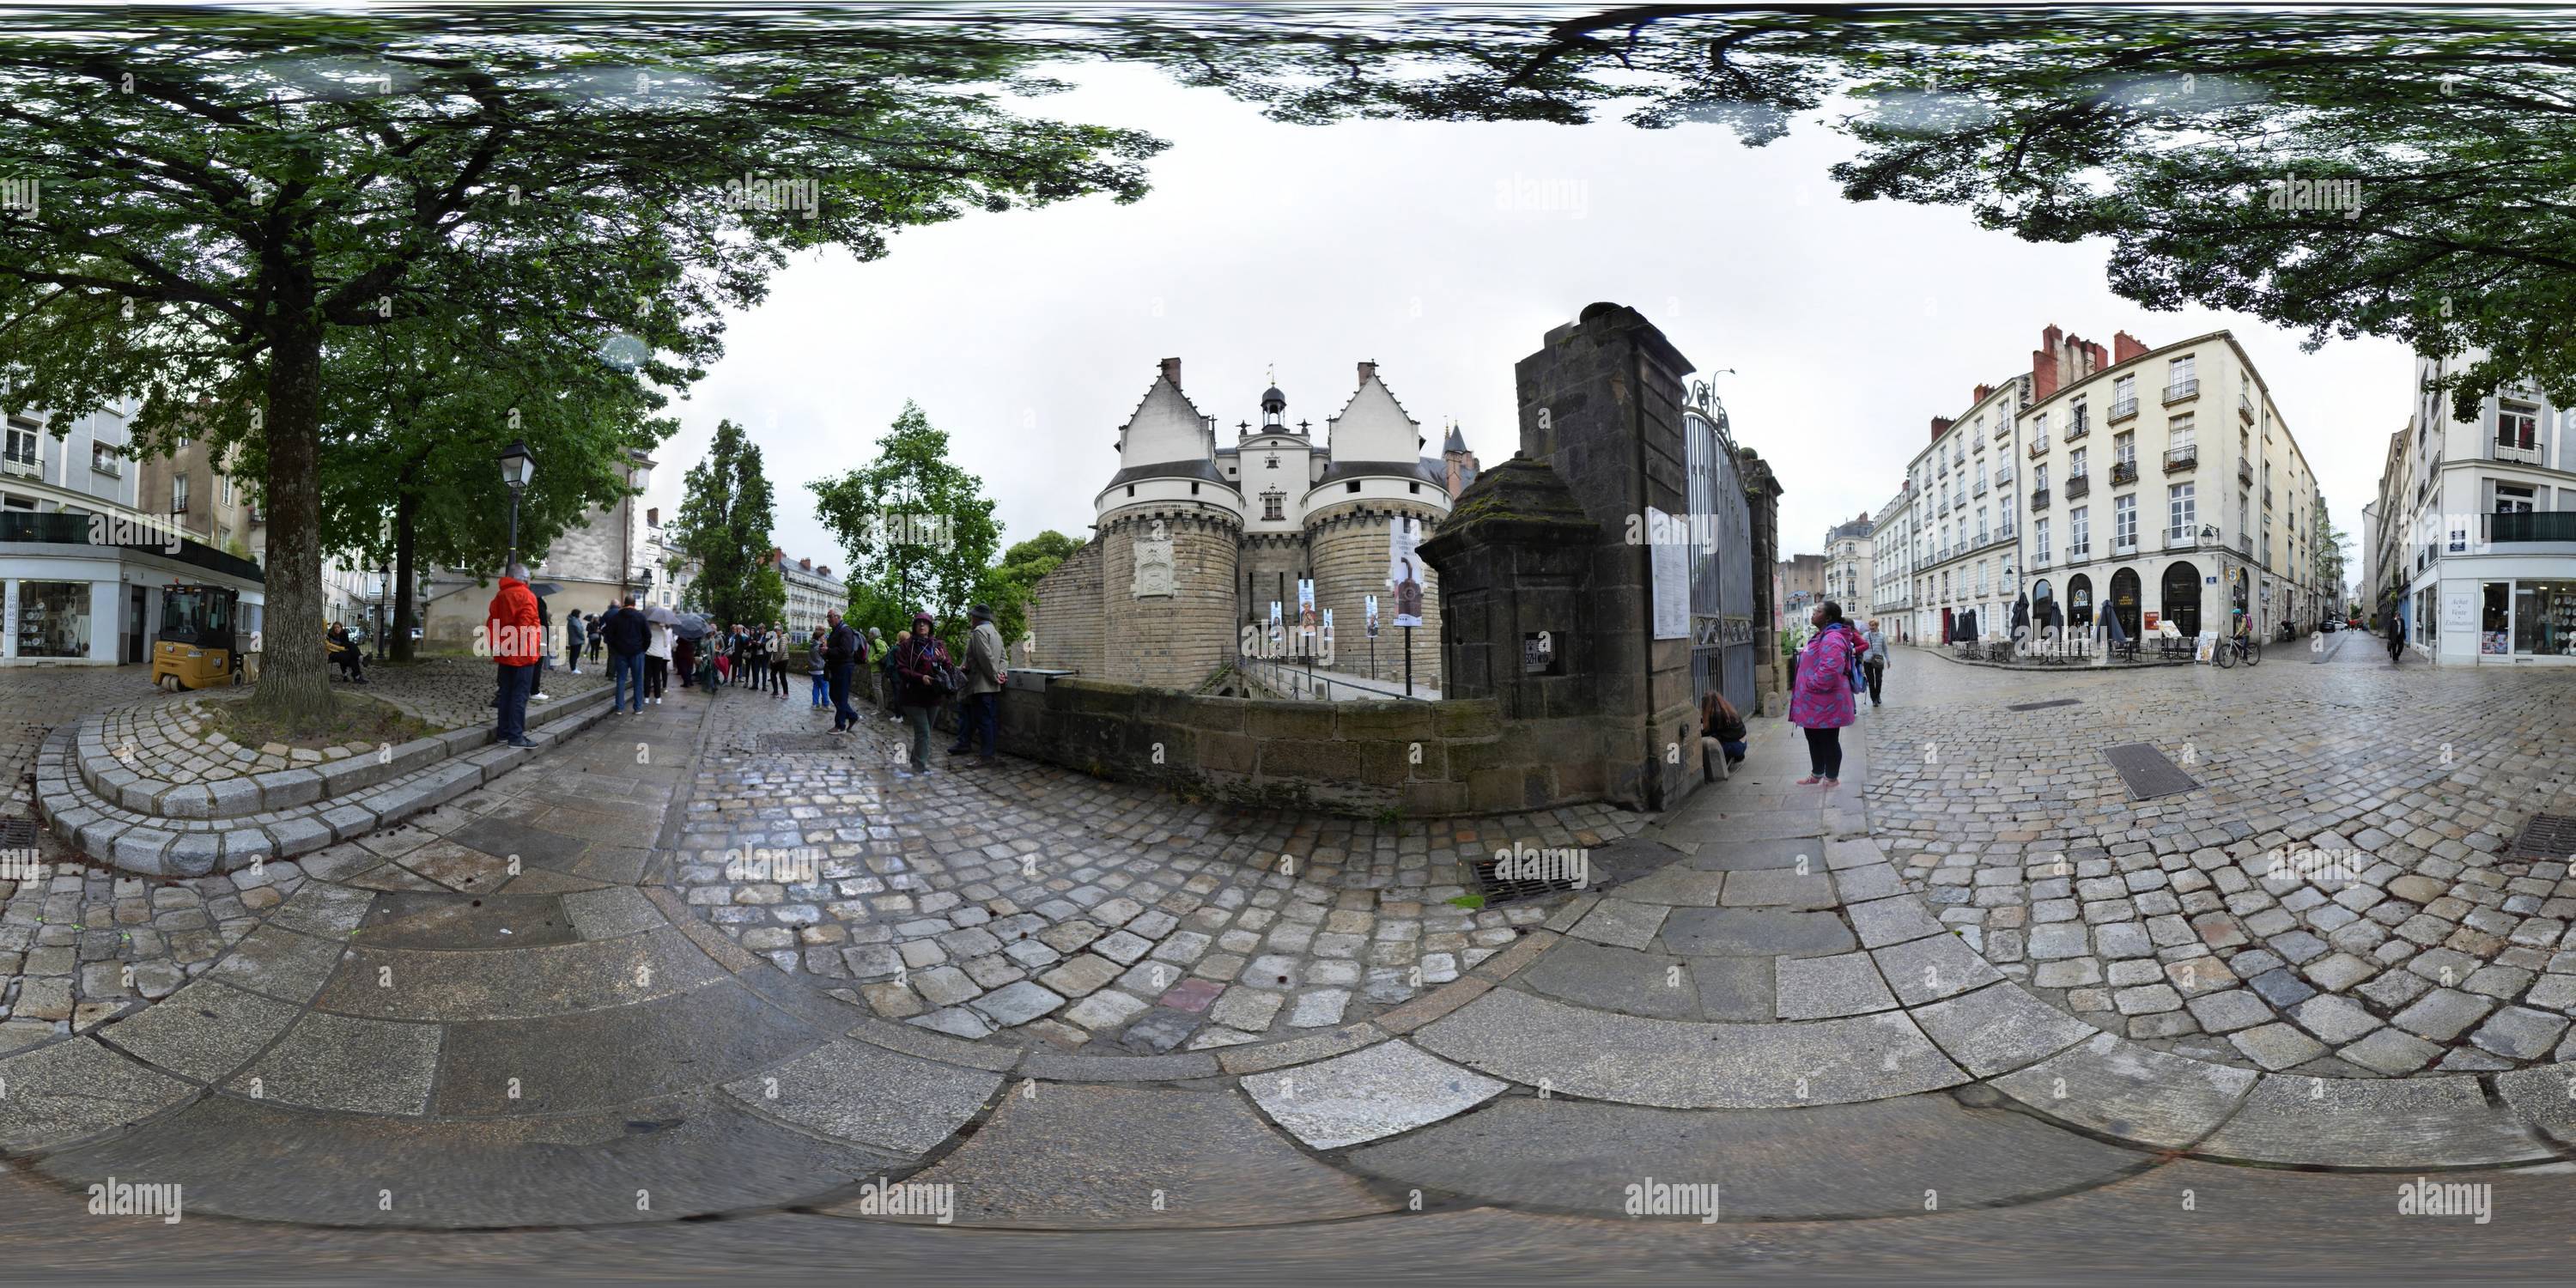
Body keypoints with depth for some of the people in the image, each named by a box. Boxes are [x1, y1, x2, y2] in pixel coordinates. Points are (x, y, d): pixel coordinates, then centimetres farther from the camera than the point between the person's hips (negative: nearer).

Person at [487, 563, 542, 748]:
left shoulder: (500, 596, 10)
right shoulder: (526, 596, -12)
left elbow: (491, 624, 11)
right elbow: (528, 626, -19)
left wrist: (495, 646, 15)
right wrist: (537, 645, -10)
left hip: (505, 654, 7)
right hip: (522, 654, -7)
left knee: (506, 693, 14)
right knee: (520, 695, -5)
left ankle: (504, 732, 19)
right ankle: (516, 736, -6)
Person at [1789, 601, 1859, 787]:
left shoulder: (1832, 639, -21)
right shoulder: (1821, 636, 15)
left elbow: (1830, 670, -31)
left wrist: (1812, 686, -21)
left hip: (1825, 703, -11)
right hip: (1815, 701, 11)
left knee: (1828, 740, 2)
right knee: (1814, 738, 20)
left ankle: (1832, 778, 13)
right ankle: (1817, 775, 33)